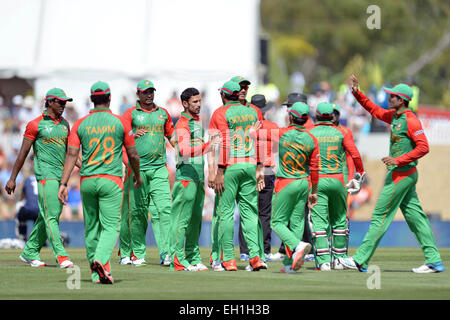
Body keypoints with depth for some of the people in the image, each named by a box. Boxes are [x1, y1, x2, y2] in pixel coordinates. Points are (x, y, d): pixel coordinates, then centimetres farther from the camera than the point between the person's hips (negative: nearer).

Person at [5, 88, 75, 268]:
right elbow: (23, 152, -2)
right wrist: (12, 178, -3)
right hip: (45, 174, -7)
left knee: (48, 217, 10)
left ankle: (30, 253, 21)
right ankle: (61, 256, -21)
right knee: (50, 216, -13)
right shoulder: (36, 124, -4)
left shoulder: (64, 124, 15)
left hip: (61, 176, 7)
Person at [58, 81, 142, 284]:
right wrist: (137, 176, 22)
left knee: (91, 227, 13)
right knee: (110, 226, -5)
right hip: (111, 181, -3)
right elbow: (133, 154, 5)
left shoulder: (80, 124, 4)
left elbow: (72, 154, -5)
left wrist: (63, 184, -7)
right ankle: (101, 260, -31)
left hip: (87, 181, 3)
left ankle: (96, 273, 15)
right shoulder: (120, 123, 0)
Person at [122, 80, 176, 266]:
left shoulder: (163, 113, 15)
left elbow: (172, 137, 23)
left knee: (164, 208, -11)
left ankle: (166, 253, -15)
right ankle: (139, 254, 12)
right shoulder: (131, 114, 4)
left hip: (159, 167, 2)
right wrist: (133, 135, -27)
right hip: (138, 168, -2)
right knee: (138, 212, 2)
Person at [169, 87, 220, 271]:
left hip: (198, 177, 9)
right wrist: (207, 147, -36)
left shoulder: (198, 122, 18)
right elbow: (184, 150, -28)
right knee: (182, 219, -9)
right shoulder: (182, 125, -11)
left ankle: (193, 258, 15)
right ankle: (178, 260, -10)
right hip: (185, 177, -9)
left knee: (195, 219, 11)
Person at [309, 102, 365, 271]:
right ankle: (339, 258, 19)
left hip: (317, 181, -1)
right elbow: (355, 154, -2)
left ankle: (324, 261, -14)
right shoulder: (341, 133, 3)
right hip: (337, 180, 1)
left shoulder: (310, 134, 1)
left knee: (319, 221, -4)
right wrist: (360, 173, 11)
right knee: (339, 220, 16)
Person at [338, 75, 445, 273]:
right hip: (403, 174, 10)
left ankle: (361, 261, -2)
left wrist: (398, 160, -24)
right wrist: (356, 93, 17)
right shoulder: (394, 116, 13)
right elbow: (374, 110, 28)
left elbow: (423, 147, -21)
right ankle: (434, 261, 7)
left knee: (381, 216, -6)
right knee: (414, 216, 8)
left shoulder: (410, 121, -16)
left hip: (402, 174, -10)